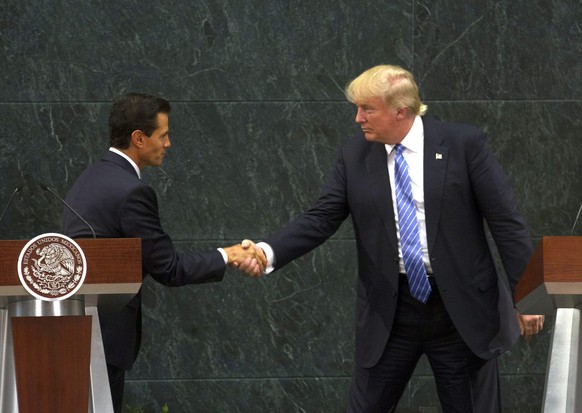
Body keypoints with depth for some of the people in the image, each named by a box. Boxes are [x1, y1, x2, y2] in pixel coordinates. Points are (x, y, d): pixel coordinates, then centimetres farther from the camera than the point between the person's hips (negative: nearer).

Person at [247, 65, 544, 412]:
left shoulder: (464, 144, -5)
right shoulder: (354, 157, 4)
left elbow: (507, 222, -5)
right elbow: (320, 220, 0)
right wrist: (268, 252, -17)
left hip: (461, 308, -2)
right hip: (389, 312, 3)